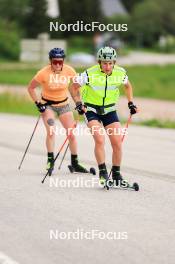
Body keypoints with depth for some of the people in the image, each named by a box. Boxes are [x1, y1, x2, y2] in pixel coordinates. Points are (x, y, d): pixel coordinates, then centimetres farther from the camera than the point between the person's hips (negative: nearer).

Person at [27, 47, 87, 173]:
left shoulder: (69, 71, -15)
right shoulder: (44, 73, -22)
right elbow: (31, 88, -8)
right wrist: (38, 103, -14)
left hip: (63, 104, 3)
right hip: (47, 105, -3)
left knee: (72, 134, 1)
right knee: (51, 132, -22)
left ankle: (75, 163, 15)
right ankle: (50, 160, -10)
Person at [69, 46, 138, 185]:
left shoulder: (120, 73, -12)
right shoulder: (90, 74, -23)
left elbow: (127, 85, 12)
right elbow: (74, 87, -8)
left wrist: (131, 103, 6)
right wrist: (78, 103, -19)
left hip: (110, 110, 3)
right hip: (91, 110, -3)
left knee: (117, 143, -4)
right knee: (100, 140, -22)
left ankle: (116, 174, 12)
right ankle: (103, 173, -12)